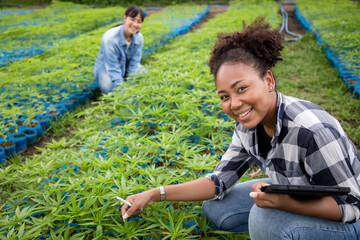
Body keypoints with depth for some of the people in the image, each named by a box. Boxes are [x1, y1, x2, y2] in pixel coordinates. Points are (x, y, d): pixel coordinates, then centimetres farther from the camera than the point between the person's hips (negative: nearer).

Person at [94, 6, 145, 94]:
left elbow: (134, 63, -12)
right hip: (106, 70, -5)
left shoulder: (139, 37, -15)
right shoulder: (110, 38, -31)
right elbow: (113, 69, -30)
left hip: (126, 69, 5)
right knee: (108, 87, -34)